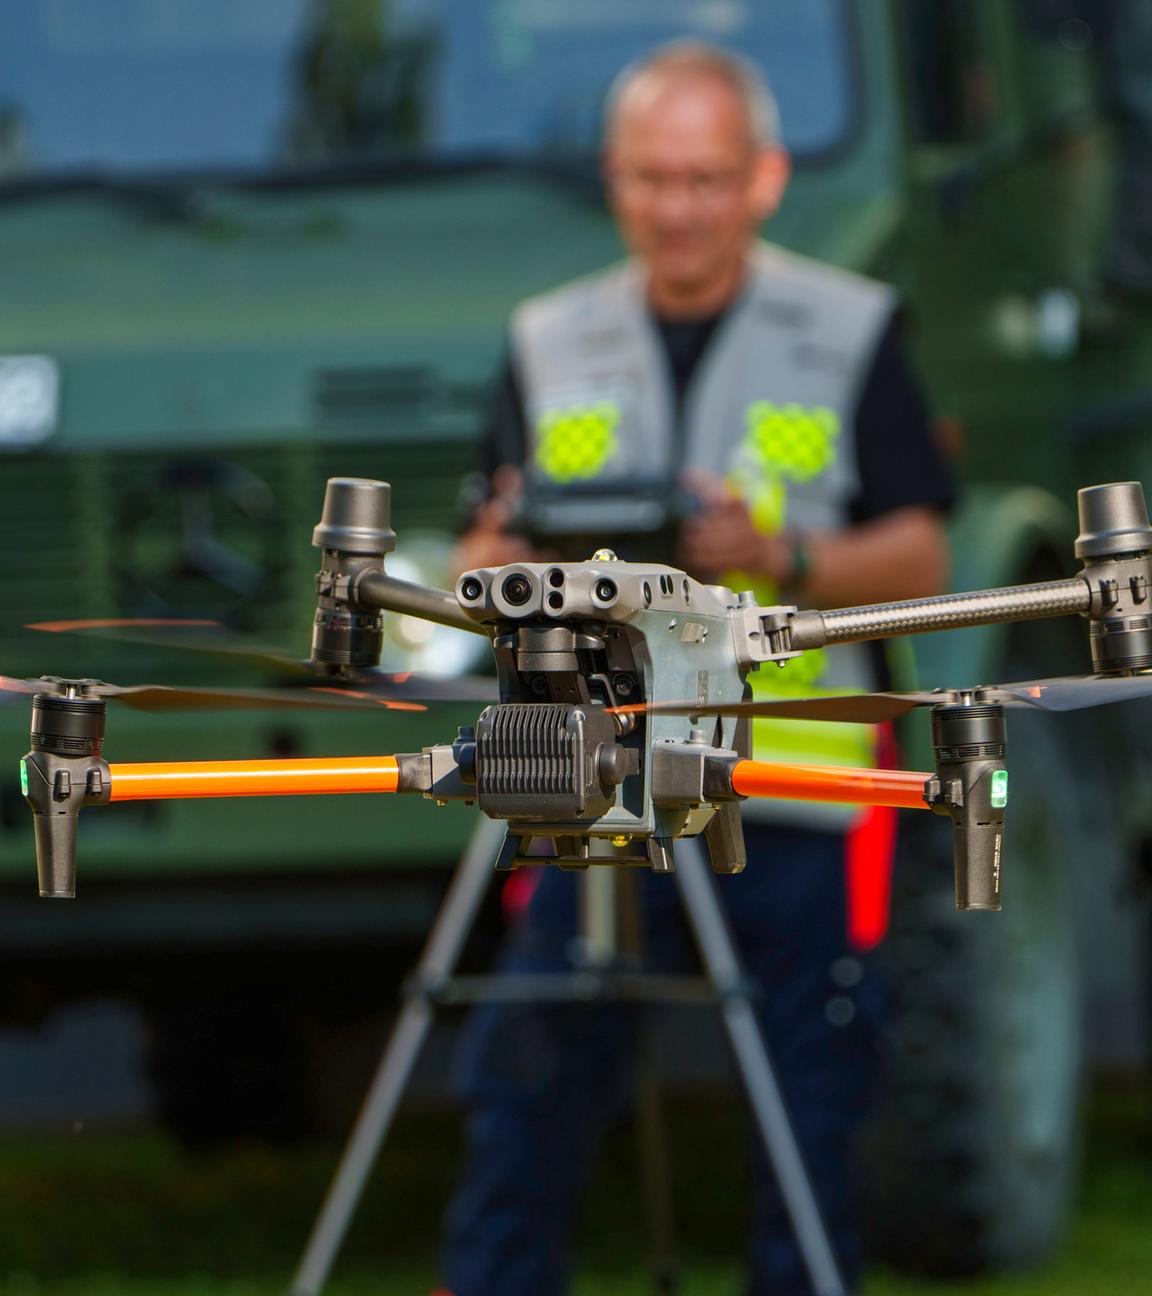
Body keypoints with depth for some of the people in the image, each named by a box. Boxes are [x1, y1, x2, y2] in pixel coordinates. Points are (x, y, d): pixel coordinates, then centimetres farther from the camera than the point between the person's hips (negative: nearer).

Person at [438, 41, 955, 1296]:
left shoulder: (851, 333, 7)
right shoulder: (551, 343, 13)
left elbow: (918, 558, 2)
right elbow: (479, 574, 11)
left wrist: (780, 556, -16)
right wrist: (515, 554, -13)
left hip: (796, 798, -2)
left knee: (810, 1123, 1)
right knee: (523, 1104, -4)